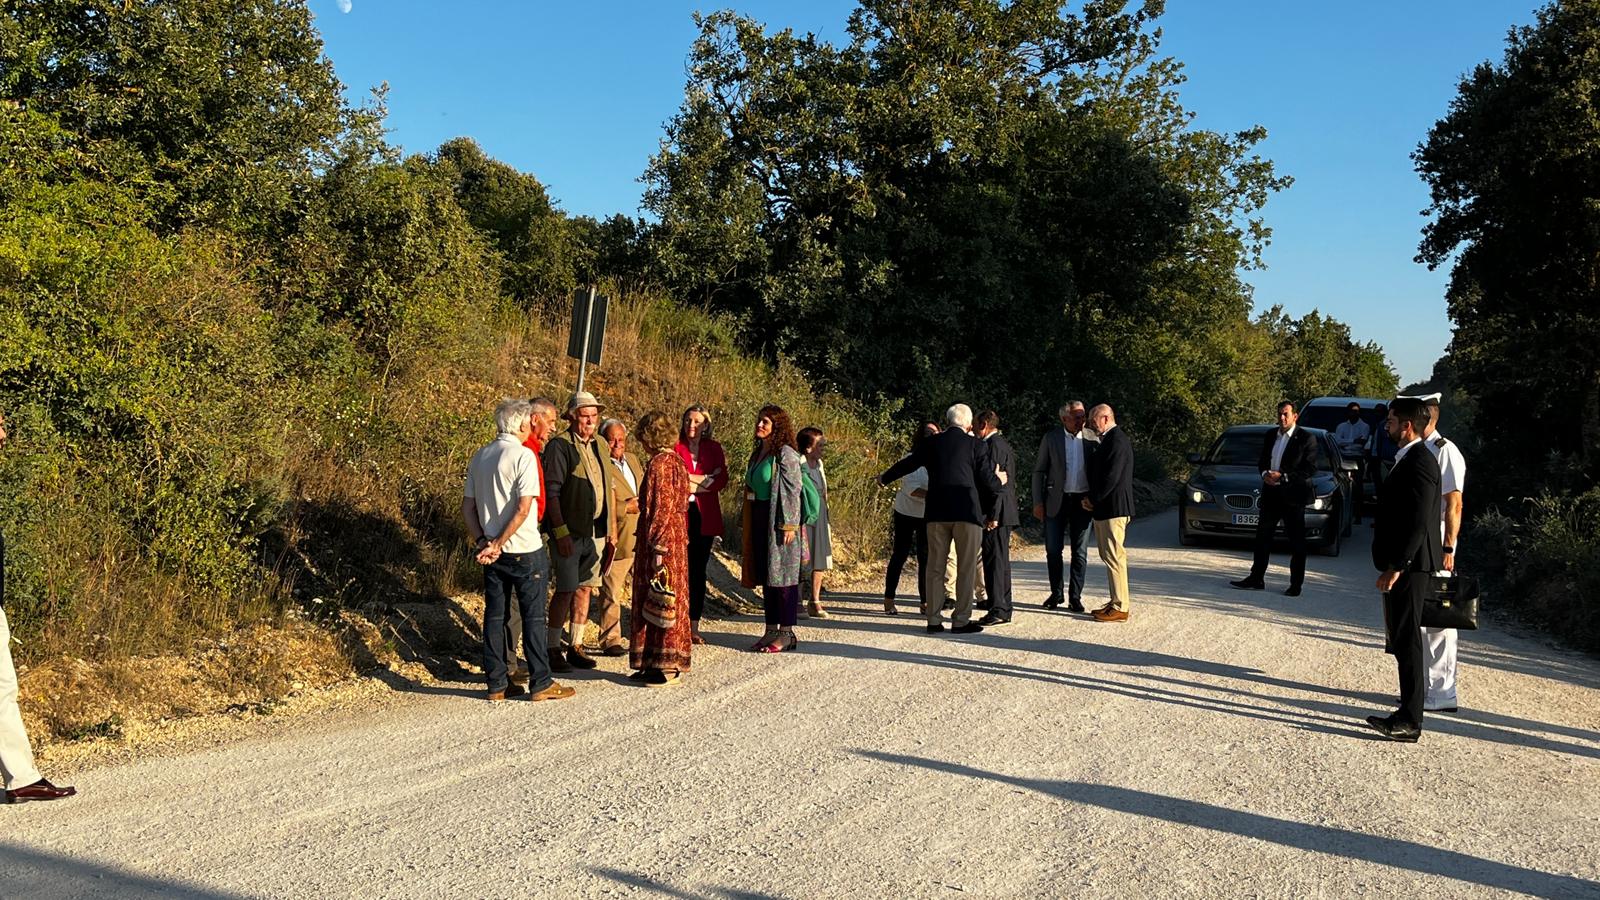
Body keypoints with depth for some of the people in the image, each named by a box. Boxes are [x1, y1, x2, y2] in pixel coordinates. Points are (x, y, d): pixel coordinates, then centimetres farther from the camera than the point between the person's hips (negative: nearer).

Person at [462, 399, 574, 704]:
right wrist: (498, 543, -13)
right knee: (533, 617, 2)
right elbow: (523, 509, -19)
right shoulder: (523, 455, -13)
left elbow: (467, 506, 8)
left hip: (493, 552, 7)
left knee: (494, 616, 10)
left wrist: (481, 541, 1)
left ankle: (497, 685, 16)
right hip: (525, 551, -6)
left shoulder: (479, 457, 9)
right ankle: (541, 684, 8)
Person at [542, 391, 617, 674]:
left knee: (585, 588, 11)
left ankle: (576, 646, 19)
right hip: (570, 531, -7)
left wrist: (610, 529, 15)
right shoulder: (559, 446, -9)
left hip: (596, 531, 7)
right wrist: (561, 531, -18)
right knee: (566, 590, -5)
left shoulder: (599, 446, 14)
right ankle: (554, 649, 5)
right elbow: (551, 492, -13)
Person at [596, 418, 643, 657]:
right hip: (616, 541, -7)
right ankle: (610, 641, 14)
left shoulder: (633, 460, 14)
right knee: (611, 595, 3)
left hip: (641, 540, 7)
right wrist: (626, 508, -19)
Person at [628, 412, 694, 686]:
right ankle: (669, 663, 19)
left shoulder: (657, 465, -15)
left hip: (659, 542, -9)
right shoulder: (678, 461, 11)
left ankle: (663, 666, 3)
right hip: (678, 539, 9)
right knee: (671, 600, 13)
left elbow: (661, 510, -19)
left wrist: (657, 549, -18)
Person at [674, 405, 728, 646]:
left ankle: (694, 626, 11)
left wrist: (692, 483, -9)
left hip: (705, 515, 3)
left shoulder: (714, 448, 12)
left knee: (699, 571, 5)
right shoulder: (675, 447, 4)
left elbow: (722, 480, 2)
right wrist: (705, 478, -10)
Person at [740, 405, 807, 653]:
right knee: (765, 576, 11)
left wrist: (789, 525, -20)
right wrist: (747, 525, 17)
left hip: (779, 522, -9)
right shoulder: (757, 453, 15)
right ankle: (771, 630, 18)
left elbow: (792, 491, -16)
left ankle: (786, 633, 3)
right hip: (759, 522, 9)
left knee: (781, 575, -3)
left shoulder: (785, 454, -11)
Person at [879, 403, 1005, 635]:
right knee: (966, 568, 5)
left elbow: (907, 464, 20)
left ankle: (934, 620, 10)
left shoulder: (931, 443, 8)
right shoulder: (976, 445, -1)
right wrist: (999, 481, 23)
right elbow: (988, 482, -1)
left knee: (935, 566, 9)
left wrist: (884, 479, 38)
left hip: (936, 512, 3)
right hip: (967, 511, -3)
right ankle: (961, 620, 5)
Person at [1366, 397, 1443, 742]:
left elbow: (1419, 522, -22)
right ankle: (1408, 713, 21)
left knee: (1407, 641, -6)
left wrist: (1396, 566, -22)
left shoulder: (1419, 462, -16)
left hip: (1409, 565, -10)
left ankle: (1410, 721, -1)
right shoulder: (1406, 460, 16)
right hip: (1399, 564, 10)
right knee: (1401, 640, 14)